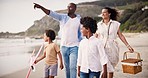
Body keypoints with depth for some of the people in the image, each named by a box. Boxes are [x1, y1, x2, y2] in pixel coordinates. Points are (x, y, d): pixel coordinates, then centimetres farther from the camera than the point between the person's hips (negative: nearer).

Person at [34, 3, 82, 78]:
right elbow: (51, 13, -10)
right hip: (64, 46, 2)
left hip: (74, 47, -2)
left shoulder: (79, 19, -1)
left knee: (73, 67, -7)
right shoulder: (62, 17, 1)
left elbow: (81, 33, 6)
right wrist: (41, 7, -23)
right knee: (67, 67, 12)